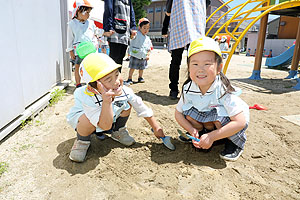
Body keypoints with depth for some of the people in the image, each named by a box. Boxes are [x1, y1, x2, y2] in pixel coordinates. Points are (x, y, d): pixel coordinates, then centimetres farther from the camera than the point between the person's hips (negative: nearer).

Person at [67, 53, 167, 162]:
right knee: (89, 119, -38)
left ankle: (117, 132, 10)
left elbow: (143, 109, -13)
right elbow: (106, 126, -41)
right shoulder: (88, 98, -40)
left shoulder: (124, 91, -28)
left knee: (127, 103, -14)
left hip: (111, 118, 5)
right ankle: (82, 140, -2)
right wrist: (107, 101, -54)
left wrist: (156, 128, -5)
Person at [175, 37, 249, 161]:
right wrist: (192, 131, -23)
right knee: (189, 113, -20)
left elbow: (240, 122, -35)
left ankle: (235, 143, -4)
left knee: (219, 116, -34)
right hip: (207, 118, 4)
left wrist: (211, 137, -35)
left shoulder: (223, 90, -33)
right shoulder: (188, 89, -20)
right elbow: (178, 113, -7)